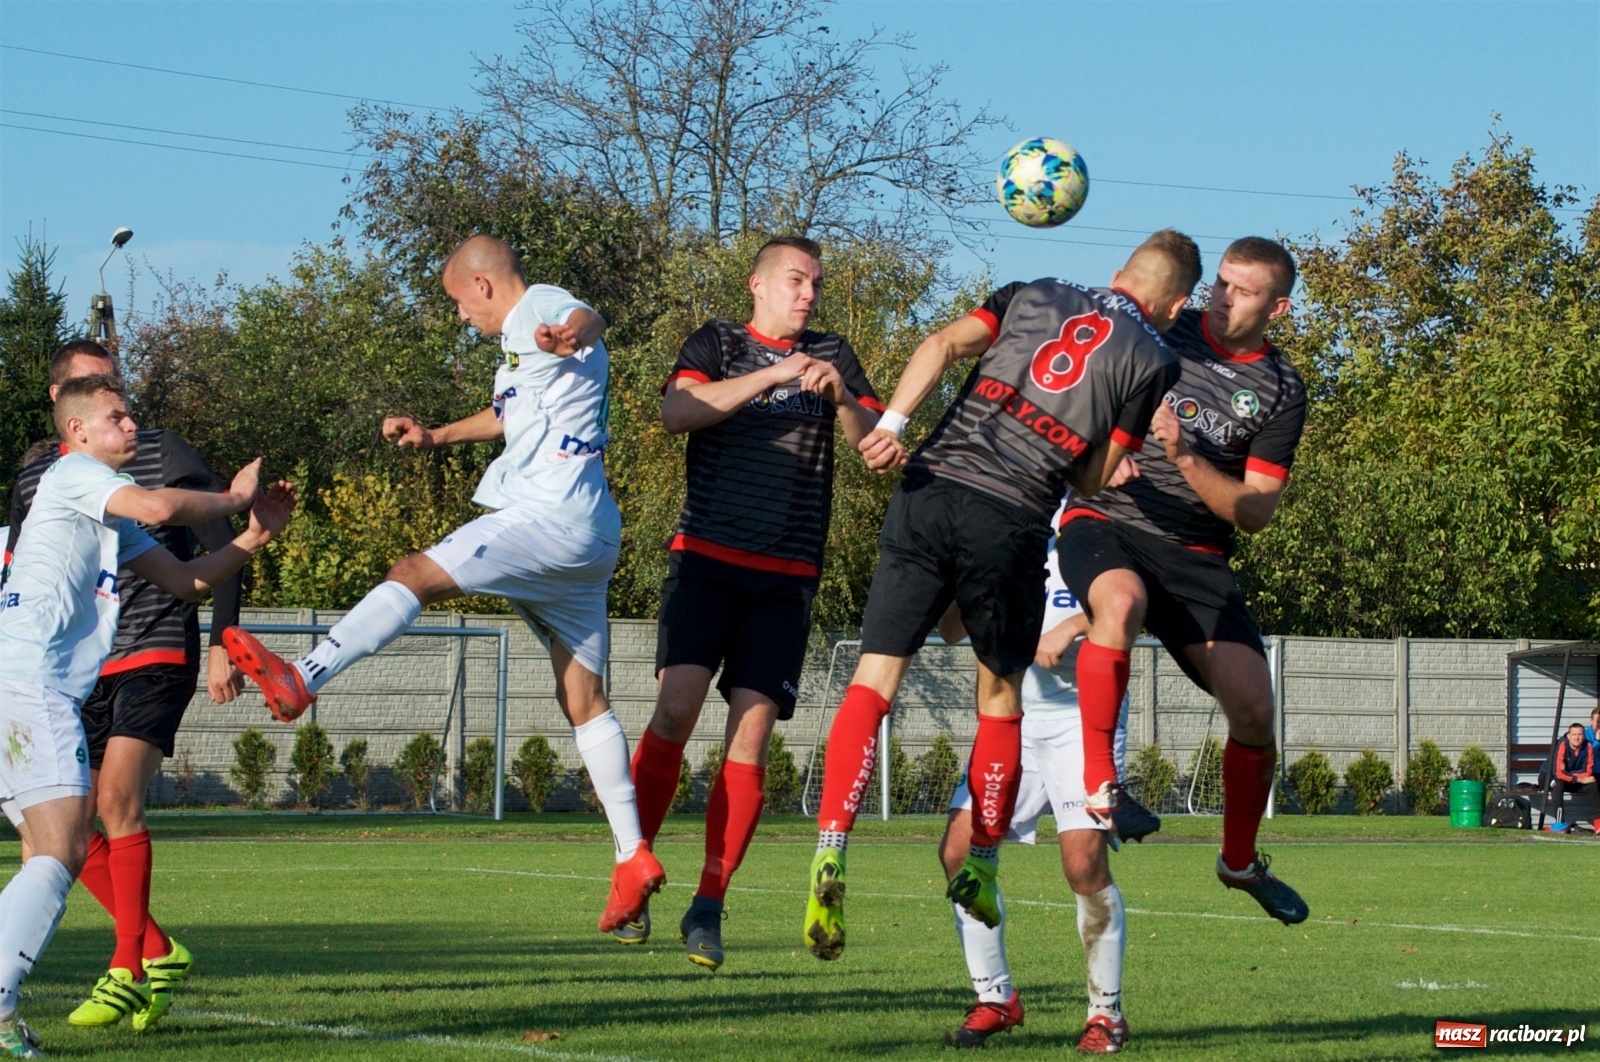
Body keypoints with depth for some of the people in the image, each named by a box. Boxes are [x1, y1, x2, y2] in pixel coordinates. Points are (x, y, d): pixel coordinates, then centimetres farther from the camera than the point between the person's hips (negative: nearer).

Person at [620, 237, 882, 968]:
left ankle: (708, 908, -1)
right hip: (707, 558, -2)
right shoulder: (718, 344, 8)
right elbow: (676, 412, -11)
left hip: (786, 577, 2)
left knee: (750, 735, -6)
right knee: (676, 708, -18)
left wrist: (843, 399, -15)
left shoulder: (831, 356, 14)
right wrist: (775, 376, -18)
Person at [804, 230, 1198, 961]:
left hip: (929, 490, 2)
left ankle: (831, 852, -15)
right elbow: (1095, 479, 8)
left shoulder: (1034, 295, 17)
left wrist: (891, 424, -7)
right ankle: (979, 868, 23)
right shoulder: (1154, 361, 9)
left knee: (873, 682, 1)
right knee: (1000, 699, 19)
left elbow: (944, 345, 1)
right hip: (1010, 524, -2)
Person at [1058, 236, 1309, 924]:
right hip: (1104, 521, -2)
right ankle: (1096, 779, -30)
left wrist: (1186, 458, -17)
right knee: (1122, 601, -39)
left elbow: (1254, 512, -3)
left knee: (1253, 706, -6)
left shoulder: (1281, 392, 3)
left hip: (1196, 555, 2)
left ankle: (1241, 861, 18)